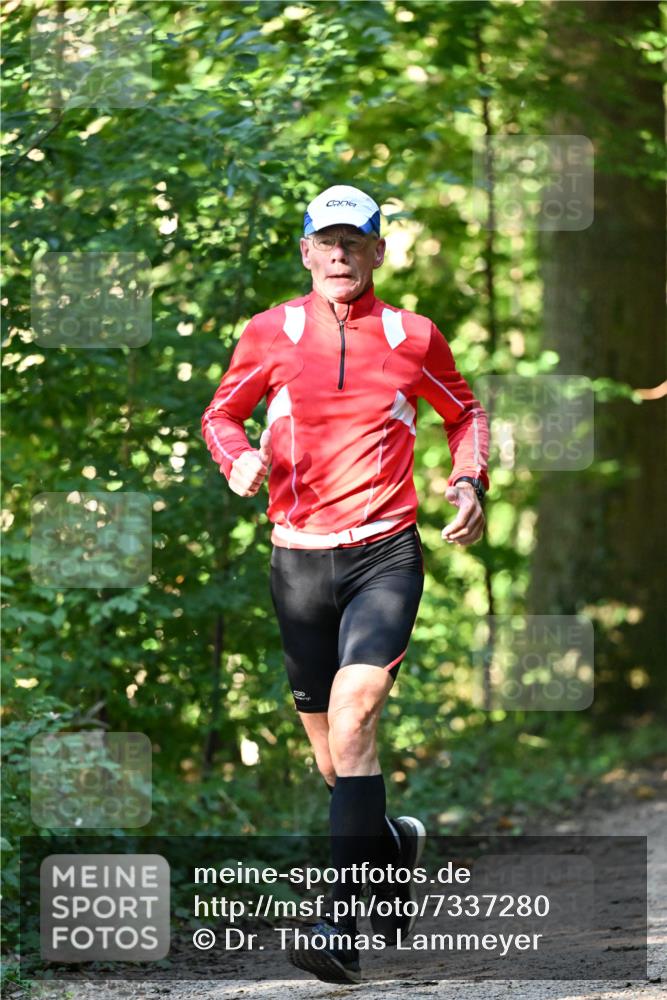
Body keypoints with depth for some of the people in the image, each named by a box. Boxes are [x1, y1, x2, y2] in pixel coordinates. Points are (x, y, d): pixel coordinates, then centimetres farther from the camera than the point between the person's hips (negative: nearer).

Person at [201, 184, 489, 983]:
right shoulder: (270, 333, 4)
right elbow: (220, 414, 15)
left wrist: (469, 481, 3)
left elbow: (465, 413, 20)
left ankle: (344, 925, -25)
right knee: (331, 757, 8)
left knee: (353, 717, -23)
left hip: (384, 555, -2)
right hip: (298, 558, 2)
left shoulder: (412, 337, 5)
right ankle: (395, 843, 41)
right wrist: (238, 458, -7)